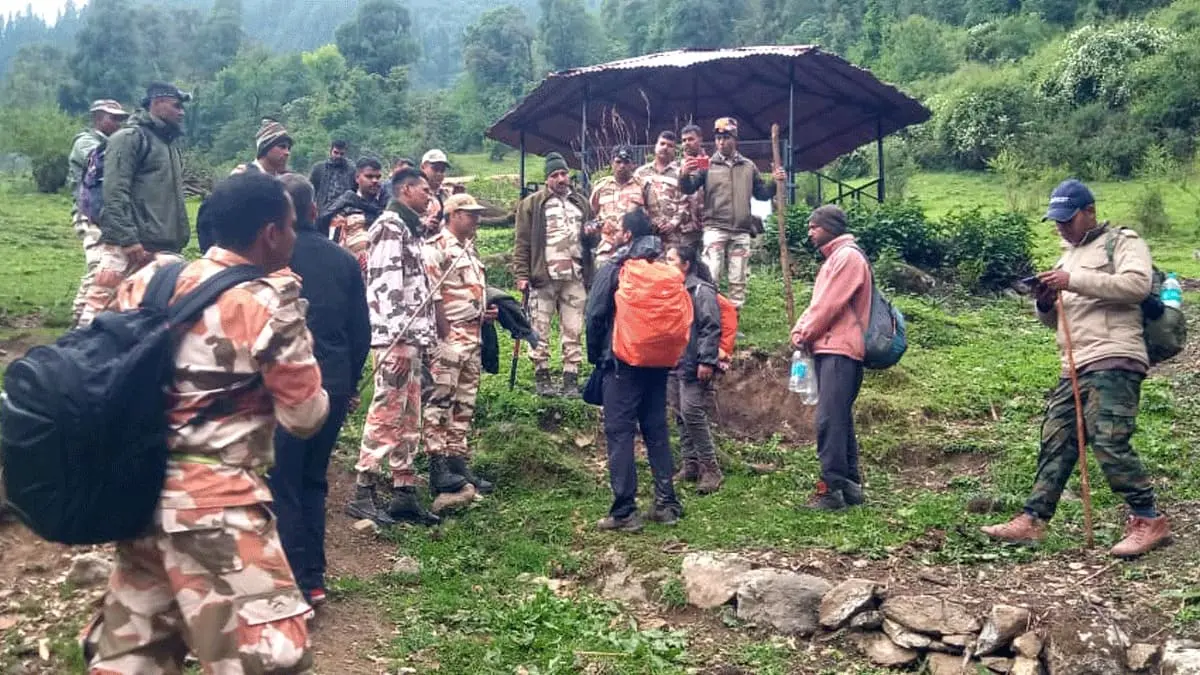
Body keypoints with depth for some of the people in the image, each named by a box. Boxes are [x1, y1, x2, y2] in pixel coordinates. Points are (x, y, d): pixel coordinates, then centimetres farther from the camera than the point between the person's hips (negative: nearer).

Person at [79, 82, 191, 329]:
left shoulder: (170, 143, 22)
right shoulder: (130, 138, -4)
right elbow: (115, 193, -13)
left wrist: (180, 239, 15)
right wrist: (129, 240, -20)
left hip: (163, 248, 8)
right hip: (128, 246, -8)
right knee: (101, 304, -9)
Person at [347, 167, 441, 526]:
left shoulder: (408, 229, 21)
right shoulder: (391, 227, -10)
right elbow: (386, 286, -19)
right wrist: (398, 342, -23)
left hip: (410, 338, 10)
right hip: (395, 338, -10)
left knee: (409, 420, 11)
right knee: (386, 415, -7)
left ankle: (405, 493, 17)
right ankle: (363, 494, -1)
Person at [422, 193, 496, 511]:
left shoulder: (469, 248, 20)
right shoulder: (436, 247, -10)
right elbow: (432, 293, -16)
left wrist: (485, 313, 10)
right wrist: (446, 334, -18)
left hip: (472, 337, 10)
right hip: (448, 337, -10)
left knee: (464, 404, 11)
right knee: (440, 401, -7)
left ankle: (458, 462, 17)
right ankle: (438, 468, -5)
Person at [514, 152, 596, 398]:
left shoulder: (581, 203, 18)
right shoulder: (532, 204, 3)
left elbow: (590, 239, 30)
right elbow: (523, 242, -1)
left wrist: (592, 234, 8)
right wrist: (522, 274, -7)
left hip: (575, 278, 4)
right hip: (544, 277, -4)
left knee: (572, 331, 3)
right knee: (540, 330, 1)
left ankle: (571, 379, 8)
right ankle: (541, 377, 10)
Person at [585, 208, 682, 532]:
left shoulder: (613, 269, -7)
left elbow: (594, 317, -10)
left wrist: (596, 355, 3)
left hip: (623, 362, -5)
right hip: (658, 362, 5)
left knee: (620, 433, -2)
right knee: (657, 431, 12)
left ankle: (624, 511, -4)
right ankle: (667, 503, 13)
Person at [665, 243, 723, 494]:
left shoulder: (702, 291, -9)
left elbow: (711, 328, -14)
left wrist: (707, 361, -19)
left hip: (693, 366, -8)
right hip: (672, 365, 8)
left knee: (692, 414, -12)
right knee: (681, 416, 10)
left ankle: (710, 469, -4)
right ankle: (690, 466, 18)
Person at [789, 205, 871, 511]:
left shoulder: (848, 256, -9)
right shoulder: (834, 258, 23)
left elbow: (829, 305, -14)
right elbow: (818, 303, 19)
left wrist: (805, 334, -4)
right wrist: (799, 329, 3)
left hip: (839, 351, -10)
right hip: (829, 350, 10)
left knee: (830, 420, -13)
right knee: (840, 420, 12)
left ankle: (832, 487, -14)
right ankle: (850, 484, 17)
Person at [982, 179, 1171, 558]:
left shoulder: (1123, 242, 4)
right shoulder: (1068, 256, 28)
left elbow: (1137, 284, -16)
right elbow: (1055, 321, 30)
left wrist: (1075, 281, -18)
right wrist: (1044, 303, 7)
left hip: (1113, 361, -8)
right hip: (1074, 368, 8)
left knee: (1109, 443, -16)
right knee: (1055, 444, 6)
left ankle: (1149, 522, -5)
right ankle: (1031, 522, 9)